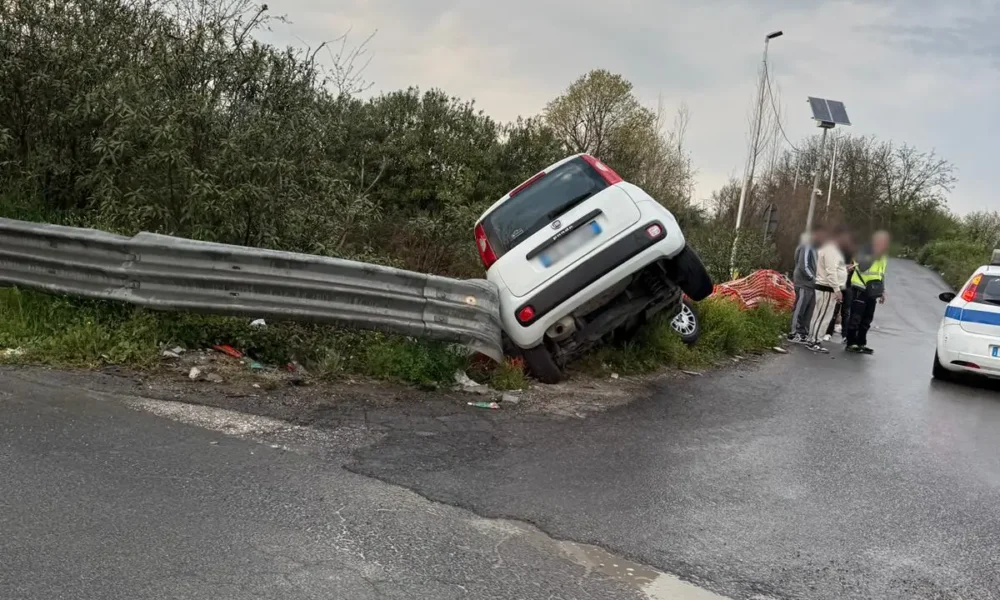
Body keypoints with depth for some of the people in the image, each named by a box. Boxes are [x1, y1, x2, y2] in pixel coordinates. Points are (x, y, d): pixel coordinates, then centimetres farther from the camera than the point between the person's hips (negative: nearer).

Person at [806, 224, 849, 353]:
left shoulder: (831, 248, 18)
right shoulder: (831, 250, -17)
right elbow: (831, 272, -24)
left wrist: (843, 267, 17)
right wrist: (837, 290, -26)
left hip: (823, 287, 11)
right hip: (827, 289, -11)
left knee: (819, 315, 13)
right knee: (823, 316, -7)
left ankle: (812, 340, 18)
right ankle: (814, 342, -4)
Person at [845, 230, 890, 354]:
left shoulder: (884, 257, 14)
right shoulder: (865, 252, -11)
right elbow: (862, 267, -27)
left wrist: (882, 291, 20)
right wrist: (873, 256, -32)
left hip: (872, 291, 8)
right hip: (860, 289, -8)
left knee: (867, 319, 10)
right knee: (855, 318, -5)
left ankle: (861, 343, 18)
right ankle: (851, 344, 1)